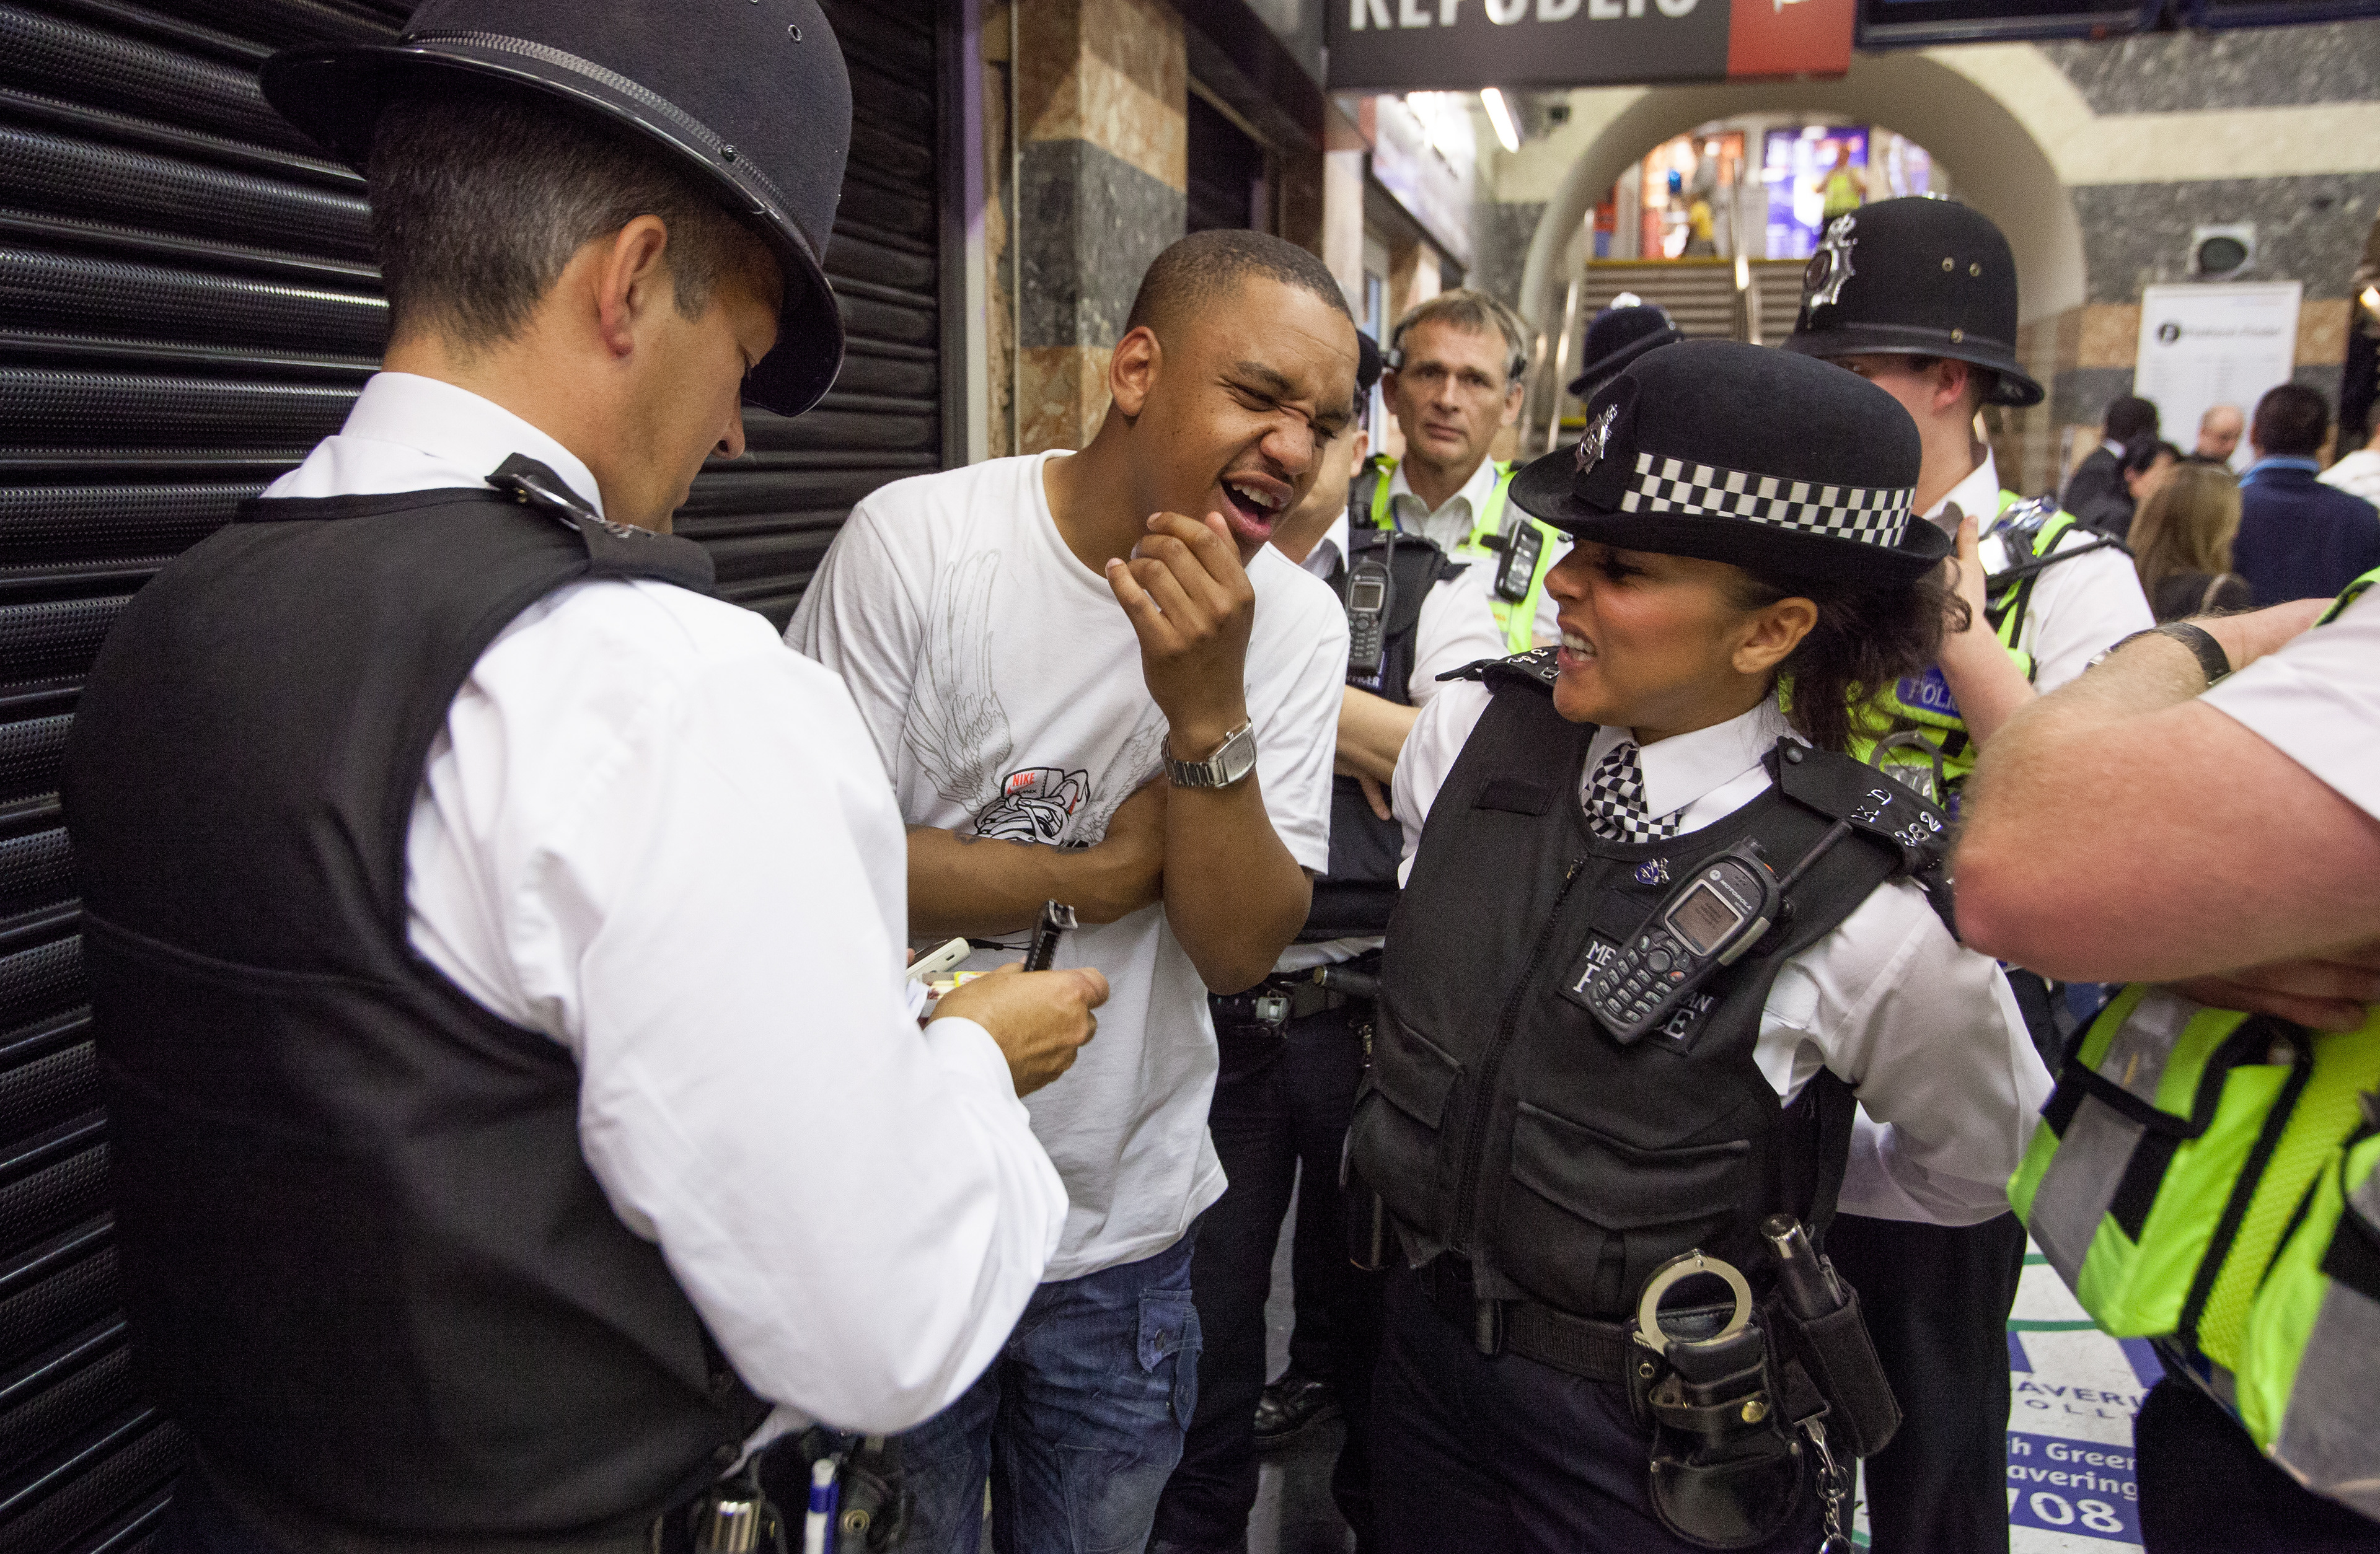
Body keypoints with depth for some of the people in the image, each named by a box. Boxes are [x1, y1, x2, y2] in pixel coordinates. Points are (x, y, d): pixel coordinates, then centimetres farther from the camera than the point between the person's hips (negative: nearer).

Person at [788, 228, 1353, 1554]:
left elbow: (1242, 950, -12)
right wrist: (1109, 874, -15)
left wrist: (1206, 707, -26)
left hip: (1128, 1235, 3)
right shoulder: (919, 539, -16)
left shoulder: (1296, 623, -6)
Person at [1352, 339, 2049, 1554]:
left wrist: (1770, 1178, 4)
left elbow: (1988, 1170, -3)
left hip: (1654, 1444, -4)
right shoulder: (1468, 732, -13)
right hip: (1425, 1344, 4)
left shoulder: (1863, 908, -24)